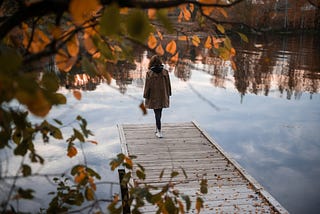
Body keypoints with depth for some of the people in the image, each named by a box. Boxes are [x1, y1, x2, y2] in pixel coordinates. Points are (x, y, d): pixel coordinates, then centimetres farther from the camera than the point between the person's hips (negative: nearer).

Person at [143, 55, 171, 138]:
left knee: (157, 113, 1)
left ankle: (159, 132, -1)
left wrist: (146, 97, 0)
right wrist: (168, 95, 13)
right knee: (159, 112, 17)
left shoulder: (149, 73, -13)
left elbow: (147, 86, -9)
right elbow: (168, 85, 2)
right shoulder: (165, 72, -4)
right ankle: (157, 128, 30)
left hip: (153, 97, -3)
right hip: (163, 96, 3)